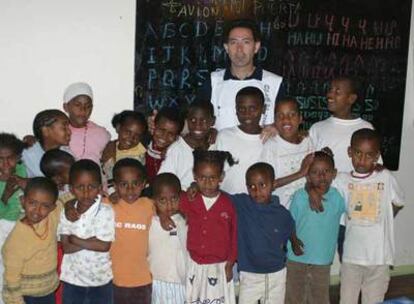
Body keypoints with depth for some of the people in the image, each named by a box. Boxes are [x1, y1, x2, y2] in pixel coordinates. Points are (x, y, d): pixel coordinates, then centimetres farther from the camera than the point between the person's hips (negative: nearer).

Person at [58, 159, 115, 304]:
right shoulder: (66, 212, -8)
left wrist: (75, 239, -17)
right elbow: (66, 247, -12)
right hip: (72, 278, 3)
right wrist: (92, 241, -24)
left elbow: (104, 245, -23)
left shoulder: (106, 212, -18)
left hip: (101, 279, -2)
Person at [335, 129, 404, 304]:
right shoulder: (342, 180, -4)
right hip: (351, 256, 0)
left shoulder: (385, 178, -5)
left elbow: (398, 203, 9)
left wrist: (382, 223, 6)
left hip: (379, 257, 0)